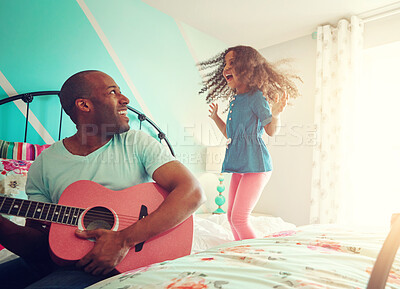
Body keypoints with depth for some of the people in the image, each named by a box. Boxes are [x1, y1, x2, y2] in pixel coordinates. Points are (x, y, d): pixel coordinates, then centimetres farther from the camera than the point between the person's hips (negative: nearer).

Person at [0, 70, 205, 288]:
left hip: (120, 262, -3)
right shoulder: (45, 163, 3)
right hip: (61, 258, 4)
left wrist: (124, 240, -23)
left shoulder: (137, 143, -4)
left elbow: (193, 194, -16)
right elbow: (38, 241, 5)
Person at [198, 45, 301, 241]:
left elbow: (271, 131, -7)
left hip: (256, 165, -9)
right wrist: (215, 117, 21)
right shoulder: (234, 99, 15)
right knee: (231, 216, 13)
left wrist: (276, 113, -25)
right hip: (240, 165, 9)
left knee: (239, 219, -9)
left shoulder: (256, 96, -9)